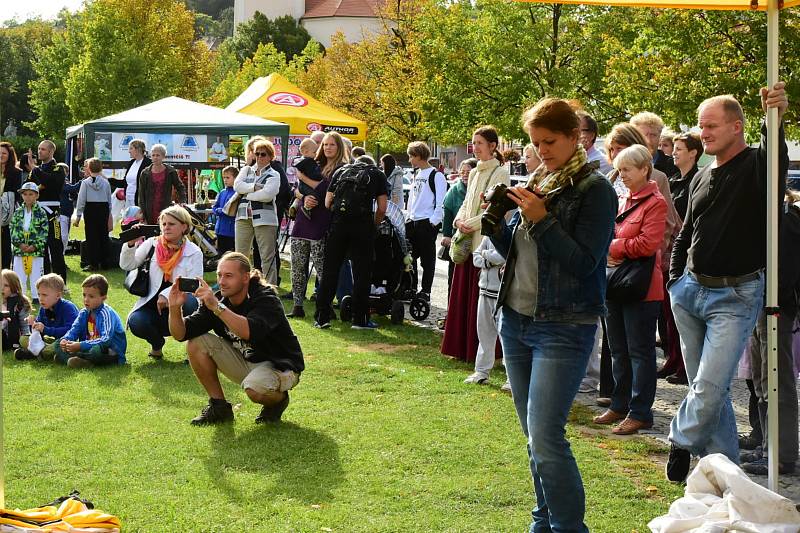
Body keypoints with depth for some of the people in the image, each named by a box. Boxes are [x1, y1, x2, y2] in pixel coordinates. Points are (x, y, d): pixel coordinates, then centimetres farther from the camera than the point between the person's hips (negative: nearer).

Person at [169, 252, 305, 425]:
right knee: (196, 343, -10)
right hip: (245, 362, 6)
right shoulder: (217, 299, -5)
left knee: (255, 388, -38)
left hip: (279, 366, -6)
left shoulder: (266, 299, -23)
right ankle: (219, 407, 3)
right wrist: (175, 308, -30)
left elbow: (250, 332, -44)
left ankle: (278, 400, 1)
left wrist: (216, 307, -48)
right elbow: (181, 333, -10)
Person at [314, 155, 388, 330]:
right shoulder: (377, 174, 17)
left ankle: (322, 318, 7)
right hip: (363, 222, -2)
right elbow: (382, 209, 7)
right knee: (362, 272, 4)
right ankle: (360, 319, 6)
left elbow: (327, 203, 15)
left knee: (330, 270, 7)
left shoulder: (341, 171, 23)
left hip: (338, 221, 2)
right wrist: (373, 225, 21)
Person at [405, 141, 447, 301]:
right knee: (409, 257, 10)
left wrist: (433, 222, -17)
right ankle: (411, 288, 19)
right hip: (412, 222, 8)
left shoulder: (436, 176, -10)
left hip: (427, 222, -8)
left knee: (427, 259, -1)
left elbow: (441, 202, -14)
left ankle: (425, 291, 4)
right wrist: (408, 216, 17)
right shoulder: (416, 175, 17)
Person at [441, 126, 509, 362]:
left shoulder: (500, 174, -7)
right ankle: (463, 348, 16)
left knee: (481, 299, -5)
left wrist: (470, 225, -14)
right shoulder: (475, 173, 17)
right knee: (462, 296, 8)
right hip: (467, 242, 8)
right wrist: (459, 221, 2)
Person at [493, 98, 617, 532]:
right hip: (516, 319, 7)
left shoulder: (595, 190, -8)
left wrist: (541, 220, -21)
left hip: (563, 328, -7)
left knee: (545, 439, -13)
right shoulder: (538, 182, 12)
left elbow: (585, 262, -15)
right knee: (533, 436, 12)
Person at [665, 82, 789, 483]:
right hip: (690, 291, 6)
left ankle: (681, 441, 14)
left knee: (710, 388, -11)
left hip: (735, 296, -6)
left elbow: (777, 162, -33)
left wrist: (775, 119, -50)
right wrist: (675, 280, 12)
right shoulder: (702, 178, 14)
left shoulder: (756, 165, -6)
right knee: (705, 387, 8)